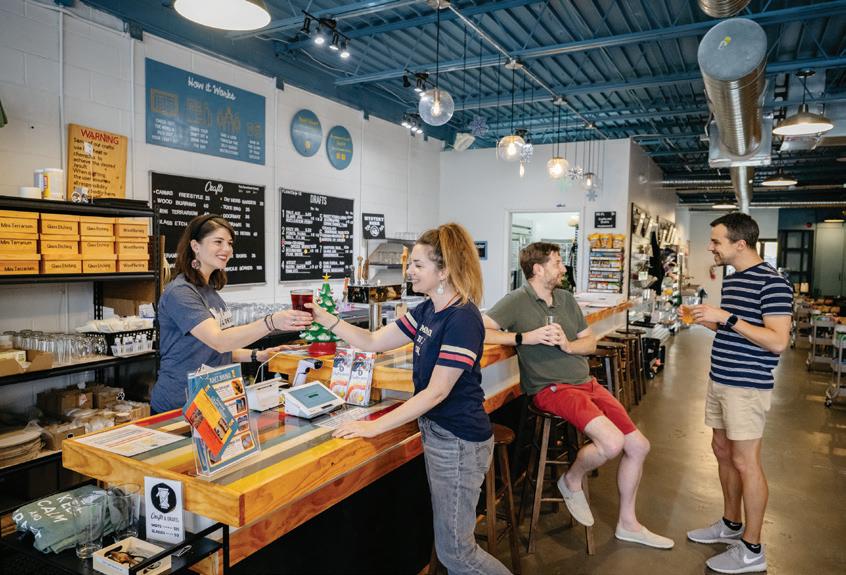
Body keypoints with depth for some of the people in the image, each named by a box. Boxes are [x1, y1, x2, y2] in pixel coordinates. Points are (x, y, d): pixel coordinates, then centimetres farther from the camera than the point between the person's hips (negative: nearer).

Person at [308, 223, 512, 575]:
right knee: (448, 540, 21)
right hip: (436, 432, 9)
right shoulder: (428, 311, 5)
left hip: (459, 441, -9)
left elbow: (437, 391, -24)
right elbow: (373, 342, 8)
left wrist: (375, 426, -23)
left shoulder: (462, 319, -22)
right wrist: (325, 319, -2)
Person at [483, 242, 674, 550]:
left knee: (638, 445, 7)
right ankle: (572, 482, 7)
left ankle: (627, 524, 27)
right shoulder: (517, 301, -10)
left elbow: (590, 342, 13)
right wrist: (526, 337, -25)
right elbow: (480, 331, -21)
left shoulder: (566, 298, 12)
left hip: (586, 383, 8)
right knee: (612, 442, -26)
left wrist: (568, 345, -10)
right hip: (552, 389, -8)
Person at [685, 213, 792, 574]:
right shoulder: (731, 279, 11)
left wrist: (727, 318, -25)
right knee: (722, 450, 16)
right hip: (720, 380, 9)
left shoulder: (772, 282, -17)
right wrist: (710, 322, 4)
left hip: (748, 386, -9)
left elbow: (777, 341, -22)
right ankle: (731, 524, 33)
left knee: (745, 461, 0)